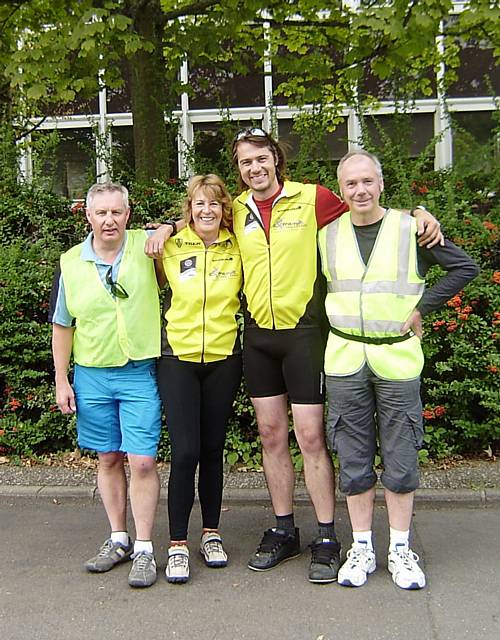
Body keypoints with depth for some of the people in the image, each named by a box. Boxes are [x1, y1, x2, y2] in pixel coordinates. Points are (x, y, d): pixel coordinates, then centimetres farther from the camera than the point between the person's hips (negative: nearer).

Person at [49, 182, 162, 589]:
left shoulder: (147, 246, -3)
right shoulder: (71, 264, 2)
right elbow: (62, 326, 8)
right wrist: (61, 380, 5)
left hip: (140, 373, -2)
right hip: (92, 376, 2)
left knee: (142, 461, -5)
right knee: (108, 459, 13)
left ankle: (143, 549, 7)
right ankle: (118, 540, 27)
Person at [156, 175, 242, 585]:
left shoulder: (237, 249, 1)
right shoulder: (172, 248, 0)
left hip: (224, 359, 1)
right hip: (179, 358, -1)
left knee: (212, 450, 10)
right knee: (185, 451, -7)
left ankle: (212, 534, 25)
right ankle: (178, 544, 6)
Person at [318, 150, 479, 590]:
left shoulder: (410, 229, -1)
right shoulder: (327, 235, 6)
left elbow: (465, 267, 2)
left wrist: (422, 307, -4)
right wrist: (336, 318, 6)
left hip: (397, 358, -2)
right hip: (345, 359, 2)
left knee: (401, 459, 4)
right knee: (354, 461, 7)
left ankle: (401, 550, 18)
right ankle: (362, 549, 20)